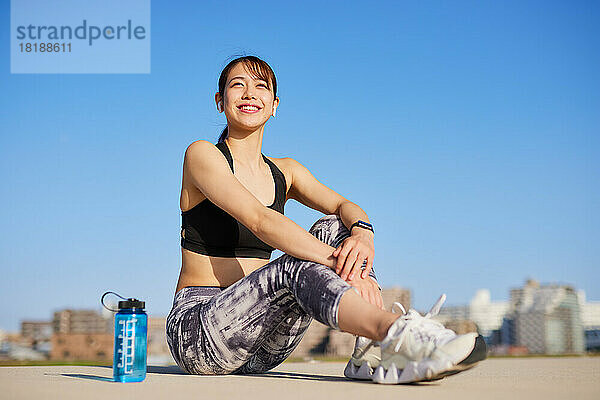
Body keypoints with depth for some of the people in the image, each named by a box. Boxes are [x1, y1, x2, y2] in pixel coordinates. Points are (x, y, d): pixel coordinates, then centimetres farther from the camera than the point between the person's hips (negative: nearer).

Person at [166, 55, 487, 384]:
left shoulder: (285, 172, 15)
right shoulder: (202, 155, -5)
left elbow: (344, 206, -3)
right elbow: (258, 220, -22)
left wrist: (362, 233, -28)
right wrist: (340, 263, -33)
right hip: (194, 329, -5)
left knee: (336, 227, -12)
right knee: (297, 267, -32)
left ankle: (371, 353, -32)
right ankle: (400, 332, -54)